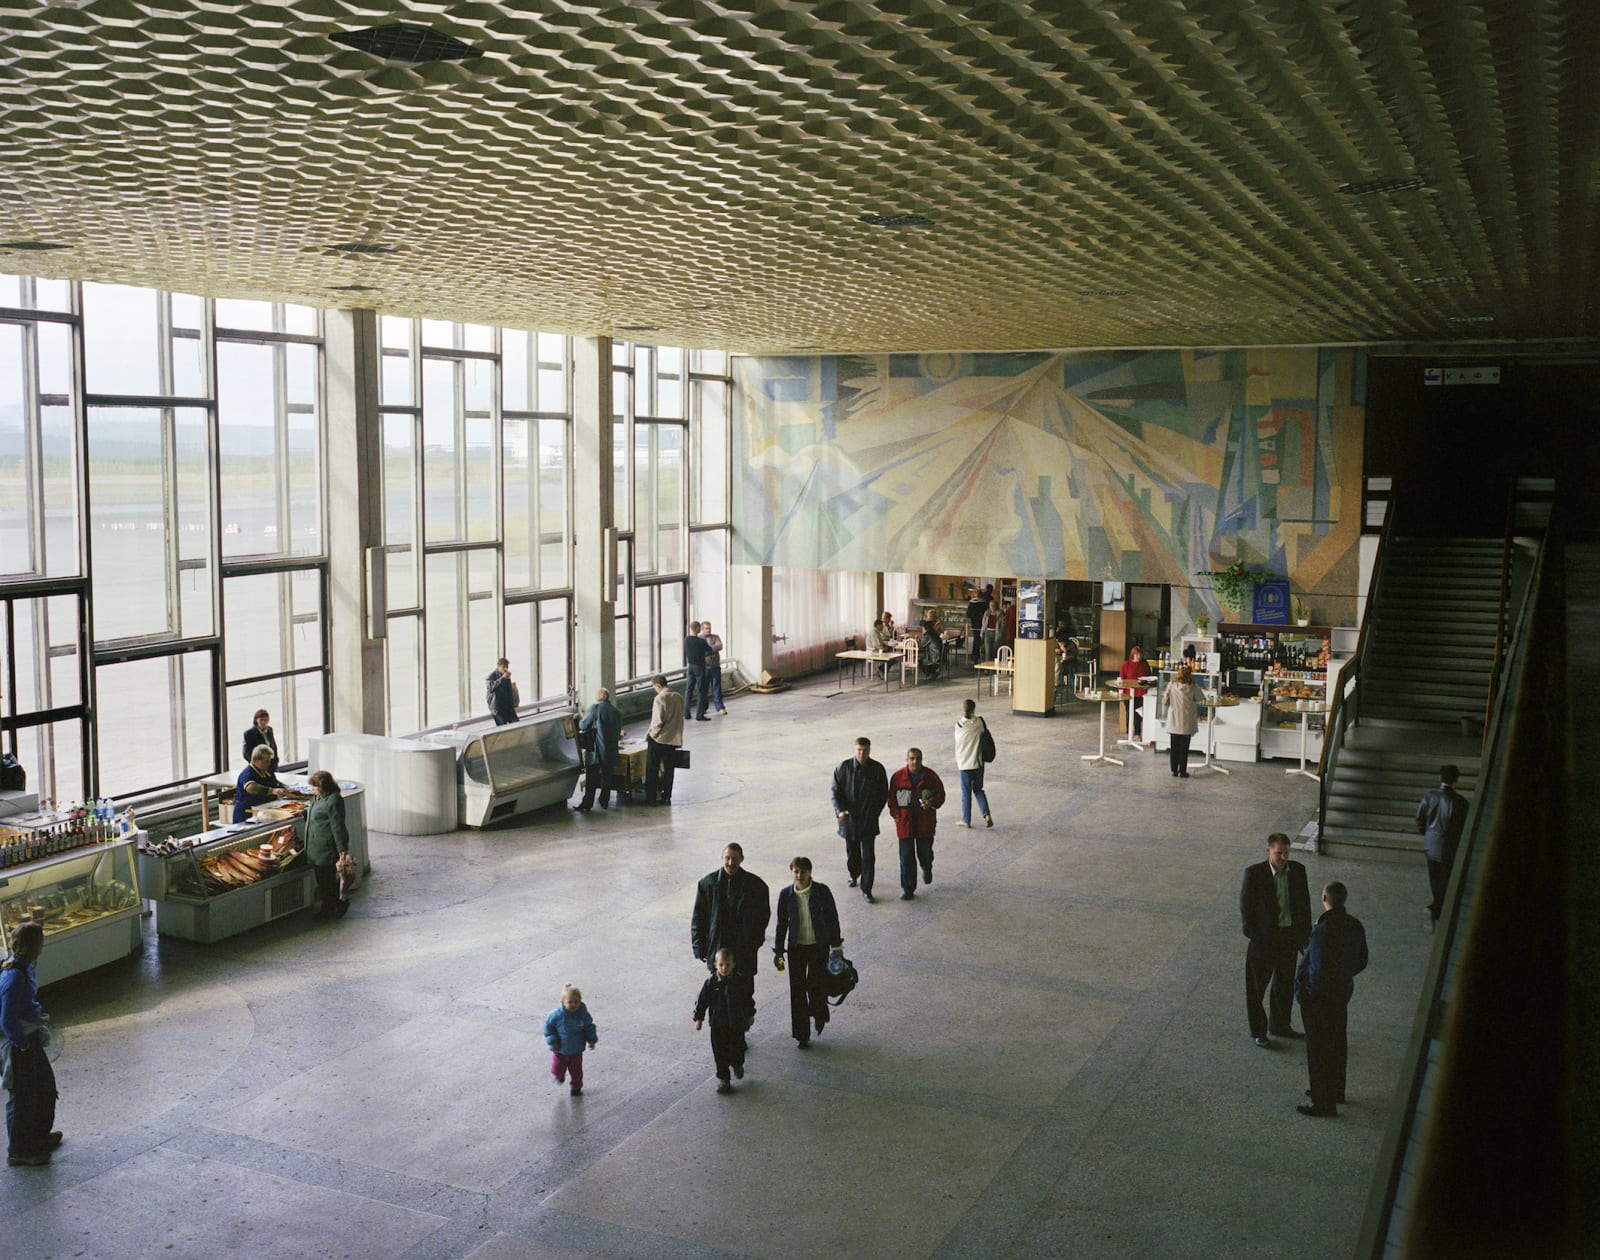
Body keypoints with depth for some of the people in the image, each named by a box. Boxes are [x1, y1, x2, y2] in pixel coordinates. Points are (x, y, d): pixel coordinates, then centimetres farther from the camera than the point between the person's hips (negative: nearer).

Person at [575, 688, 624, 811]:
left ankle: (587, 804, 1)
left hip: (596, 750, -4)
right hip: (611, 750, 4)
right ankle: (604, 802, 19)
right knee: (607, 777, 14)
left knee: (591, 778, 1)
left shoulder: (594, 708, -9)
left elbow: (583, 726, -7)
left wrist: (580, 719, 15)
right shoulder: (616, 711, 6)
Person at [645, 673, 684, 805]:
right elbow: (680, 719, 10)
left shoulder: (660, 698, -16)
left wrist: (649, 734, -5)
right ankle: (666, 797, 14)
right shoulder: (679, 697, 3)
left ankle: (651, 798, 7)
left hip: (658, 739, -6)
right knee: (669, 769, 12)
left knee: (652, 770, 6)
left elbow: (658, 721, -18)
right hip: (674, 739, 6)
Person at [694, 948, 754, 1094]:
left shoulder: (741, 981, -9)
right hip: (718, 1024, -1)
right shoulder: (711, 982, -12)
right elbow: (702, 1001, -3)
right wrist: (698, 1018, -2)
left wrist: (750, 1015, 11)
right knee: (720, 1053, 3)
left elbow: (748, 998, 5)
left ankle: (737, 1065, 44)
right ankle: (723, 1078, 17)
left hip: (737, 1023, 1)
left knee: (737, 1049, 12)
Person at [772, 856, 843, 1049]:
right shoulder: (786, 895, -5)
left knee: (815, 986, -6)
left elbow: (832, 919, 0)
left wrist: (836, 945, 2)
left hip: (819, 946, -2)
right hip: (796, 947, 2)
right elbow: (782, 924, 4)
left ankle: (819, 1015, 28)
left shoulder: (822, 891, -9)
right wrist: (778, 951, 5)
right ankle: (802, 1035, 15)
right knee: (797, 990, 3)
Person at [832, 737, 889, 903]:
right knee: (852, 852, 17)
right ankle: (854, 875, 45)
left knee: (868, 856, -4)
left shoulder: (877, 769, -5)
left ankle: (866, 889, 5)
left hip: (869, 820, -1)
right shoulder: (844, 767, -6)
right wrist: (840, 811, -16)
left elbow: (884, 794, 5)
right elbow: (836, 791, -2)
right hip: (849, 818, 1)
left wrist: (875, 812, -3)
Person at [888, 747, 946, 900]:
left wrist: (932, 802, -15)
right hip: (905, 823, -1)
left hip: (925, 823, 1)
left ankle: (927, 869, 49)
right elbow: (892, 798, 5)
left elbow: (940, 794, 5)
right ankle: (907, 888, 9)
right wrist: (896, 814, -6)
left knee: (925, 852, 13)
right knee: (906, 857, 0)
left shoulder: (930, 776, -3)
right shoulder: (898, 777, -4)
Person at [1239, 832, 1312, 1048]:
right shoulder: (1254, 873, -17)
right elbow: (1246, 907, -12)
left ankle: (1280, 1025, 39)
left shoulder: (1297, 871, -3)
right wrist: (1255, 938, -13)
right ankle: (1257, 1032, 24)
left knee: (1285, 984, 20)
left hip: (1290, 936, 5)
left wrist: (1305, 934, 5)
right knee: (1257, 985, 8)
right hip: (1264, 937, -5)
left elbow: (1304, 903, 6)